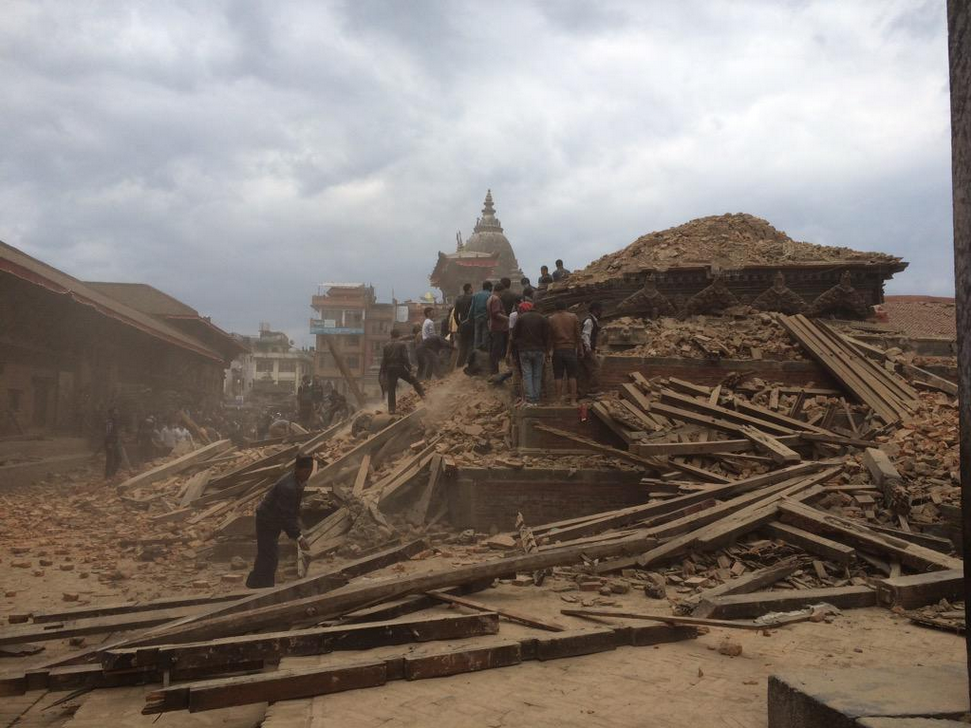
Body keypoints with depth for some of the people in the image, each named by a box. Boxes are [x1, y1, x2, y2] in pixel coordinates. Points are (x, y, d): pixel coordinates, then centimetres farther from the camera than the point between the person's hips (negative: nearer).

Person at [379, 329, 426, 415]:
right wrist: (409, 369, -7)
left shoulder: (386, 345, 7)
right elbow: (405, 358, -11)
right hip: (400, 368, -3)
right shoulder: (402, 344, -4)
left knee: (391, 390, 6)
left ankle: (391, 409, 4)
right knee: (414, 381, 16)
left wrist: (383, 372, 12)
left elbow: (383, 360, 7)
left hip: (390, 369, 3)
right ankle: (422, 394, 14)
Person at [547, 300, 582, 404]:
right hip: (571, 349, 0)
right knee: (572, 376, 4)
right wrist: (580, 349, 10)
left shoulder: (551, 319, 1)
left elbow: (549, 337, 4)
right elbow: (578, 335, 2)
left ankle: (558, 400, 2)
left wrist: (548, 350, 12)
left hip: (557, 350, 0)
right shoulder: (573, 317, 1)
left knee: (558, 376, 3)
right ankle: (573, 400, 2)